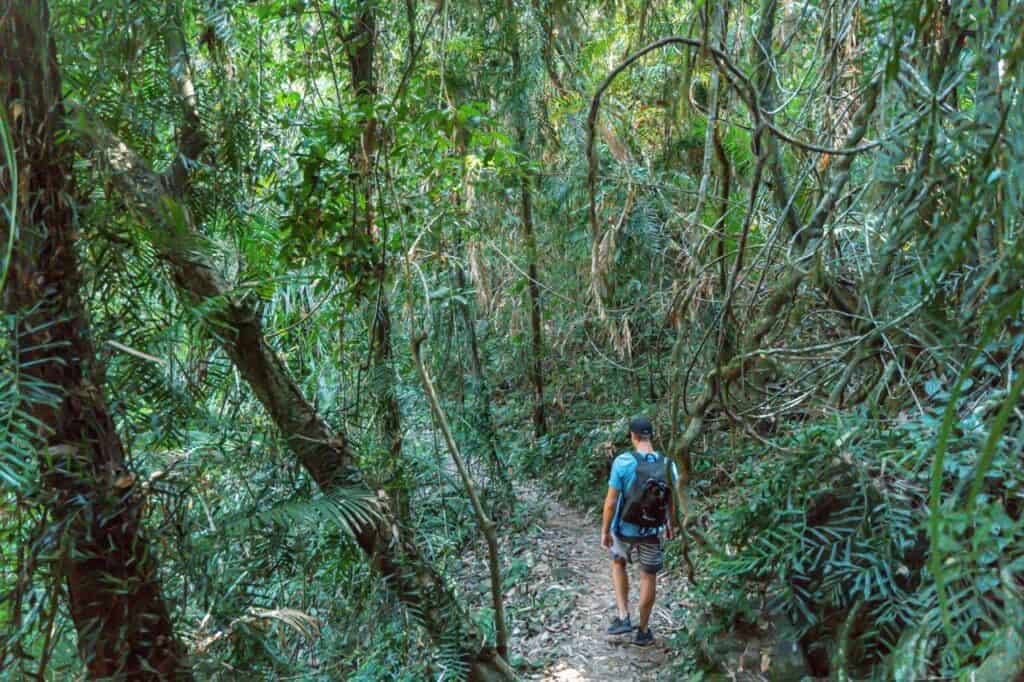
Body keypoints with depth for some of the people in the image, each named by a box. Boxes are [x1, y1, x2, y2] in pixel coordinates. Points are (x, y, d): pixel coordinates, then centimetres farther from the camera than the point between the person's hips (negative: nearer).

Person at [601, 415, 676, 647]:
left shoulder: (622, 462, -18)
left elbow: (611, 501, -15)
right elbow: (672, 500, 1)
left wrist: (605, 531, -3)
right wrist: (671, 525, 18)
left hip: (625, 528, -1)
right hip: (652, 530, 1)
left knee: (618, 564, 26)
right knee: (649, 577, 16)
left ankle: (623, 617, 19)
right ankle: (643, 631, 27)